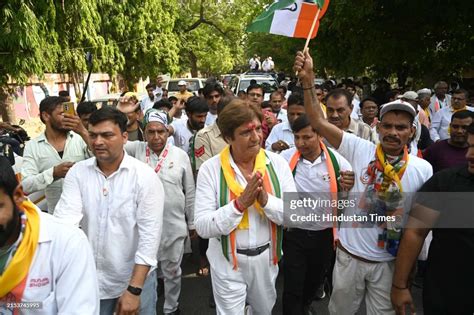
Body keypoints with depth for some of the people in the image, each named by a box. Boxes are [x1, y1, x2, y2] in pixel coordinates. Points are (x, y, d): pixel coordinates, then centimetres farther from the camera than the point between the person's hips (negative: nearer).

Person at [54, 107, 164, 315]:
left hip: (136, 279, -2)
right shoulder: (77, 172, -4)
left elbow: (150, 234, -15)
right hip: (90, 281, 3)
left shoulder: (145, 176, -14)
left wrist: (134, 289, -17)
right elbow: (65, 219, -14)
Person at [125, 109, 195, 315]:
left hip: (174, 226, 0)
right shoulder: (136, 150, -3)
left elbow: (190, 192, 1)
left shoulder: (180, 155, -5)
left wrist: (192, 223, 5)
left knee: (172, 271, 18)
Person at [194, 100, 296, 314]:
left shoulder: (277, 163, -9)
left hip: (266, 258, 4)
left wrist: (266, 199, -28)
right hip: (228, 263, -3)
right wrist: (240, 203, -32)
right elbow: (202, 227, -20)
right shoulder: (211, 168, -17)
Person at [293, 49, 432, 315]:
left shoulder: (423, 169, -7)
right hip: (350, 254, 0)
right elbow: (319, 122, -17)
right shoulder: (359, 150, -11)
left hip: (390, 261, 1)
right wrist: (308, 79, -27)